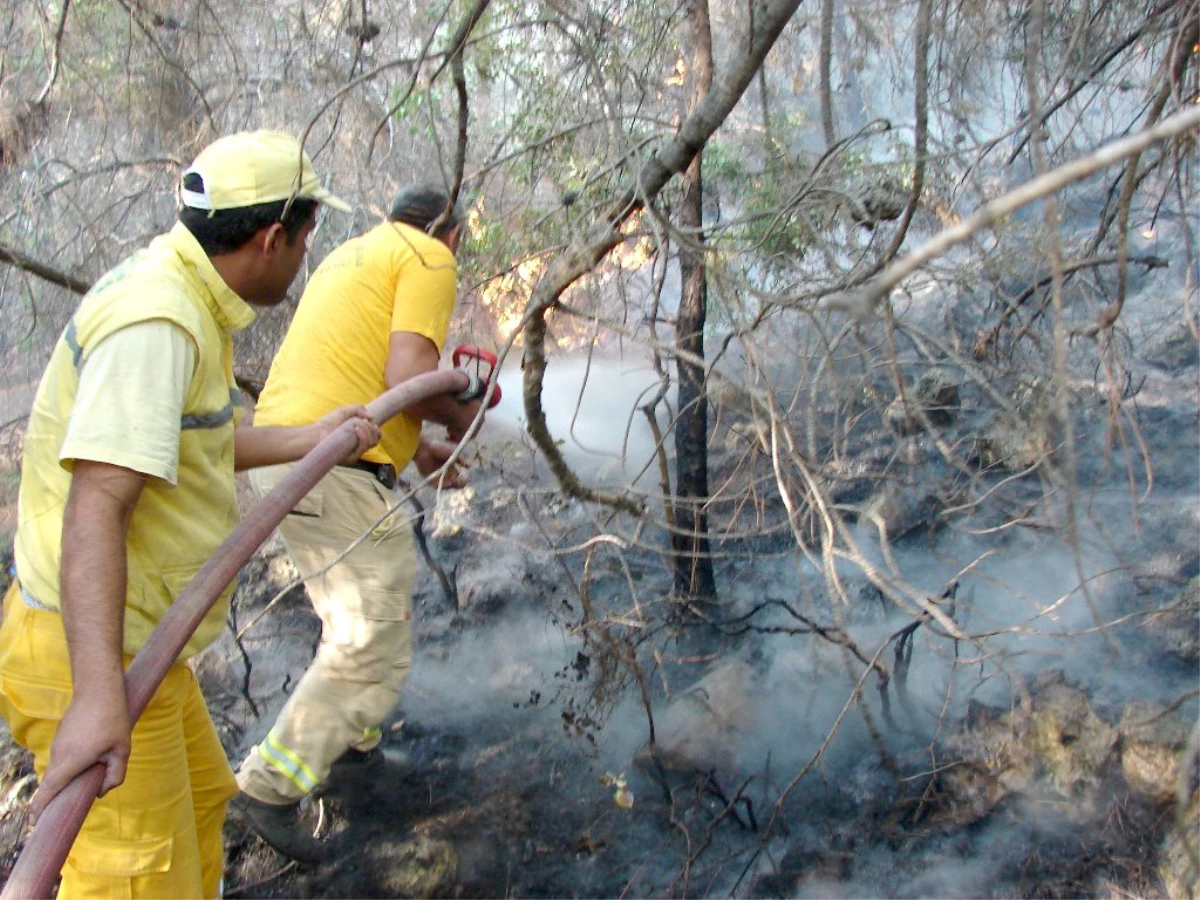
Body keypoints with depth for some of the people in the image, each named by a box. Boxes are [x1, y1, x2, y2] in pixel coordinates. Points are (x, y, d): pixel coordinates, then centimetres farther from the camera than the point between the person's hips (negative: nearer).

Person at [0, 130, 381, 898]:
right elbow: (95, 507, -35)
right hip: (96, 658, -10)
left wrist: (310, 440, 24)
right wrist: (98, 694, -43)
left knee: (201, 799, 27)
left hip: (130, 643, 10)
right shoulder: (156, 323, -25)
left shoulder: (179, 289, 6)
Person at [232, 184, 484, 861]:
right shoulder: (431, 260, -3)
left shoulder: (355, 254, 25)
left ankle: (354, 749, 36)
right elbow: (408, 375, -18)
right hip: (337, 473, -10)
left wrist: (417, 448, 32)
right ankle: (271, 786, 1)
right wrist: (460, 415, 2)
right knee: (373, 647, -3)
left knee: (355, 623, 24)